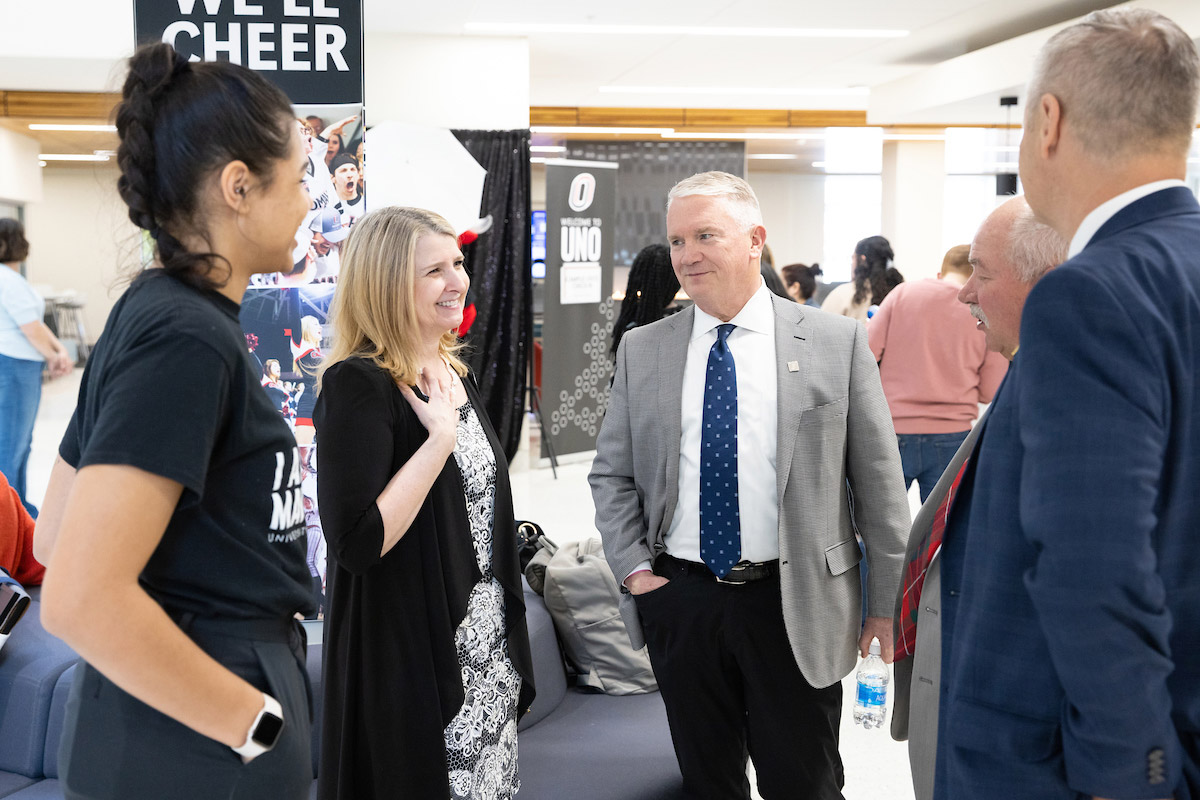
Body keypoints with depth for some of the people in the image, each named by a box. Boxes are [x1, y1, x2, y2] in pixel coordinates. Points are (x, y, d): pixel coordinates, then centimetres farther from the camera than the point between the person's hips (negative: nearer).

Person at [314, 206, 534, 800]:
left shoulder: (454, 373, 8)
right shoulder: (357, 385, -18)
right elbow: (357, 544, -27)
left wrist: (509, 647, 16)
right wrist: (440, 436, -23)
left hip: (488, 646, 8)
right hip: (410, 657, -8)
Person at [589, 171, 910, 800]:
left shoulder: (837, 343, -3)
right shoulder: (641, 350, 5)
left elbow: (878, 480, 0)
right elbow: (611, 474, 10)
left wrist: (888, 601, 0)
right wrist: (633, 570, -2)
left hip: (795, 604, -2)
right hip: (679, 600, 2)